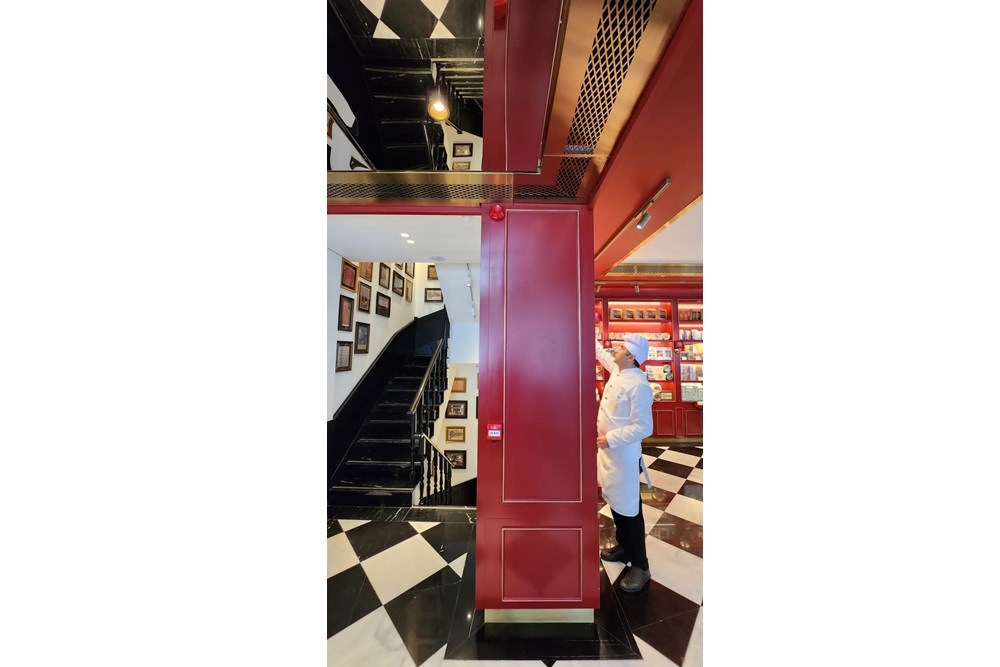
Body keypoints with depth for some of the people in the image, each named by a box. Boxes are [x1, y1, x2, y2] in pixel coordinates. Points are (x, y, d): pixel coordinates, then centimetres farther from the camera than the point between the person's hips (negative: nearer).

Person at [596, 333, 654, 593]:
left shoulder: (638, 385, -24)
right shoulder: (617, 370, 0)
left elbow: (644, 427, -24)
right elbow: (601, 353, 19)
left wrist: (610, 438, -22)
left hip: (623, 454, -8)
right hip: (608, 451, 8)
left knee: (628, 508, 8)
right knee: (615, 502, 23)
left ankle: (640, 565, 29)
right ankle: (623, 546, 44)